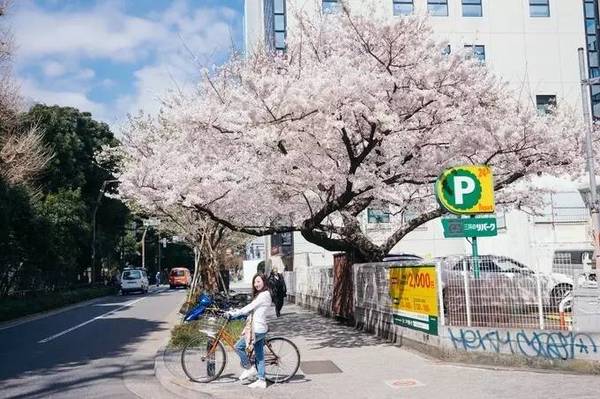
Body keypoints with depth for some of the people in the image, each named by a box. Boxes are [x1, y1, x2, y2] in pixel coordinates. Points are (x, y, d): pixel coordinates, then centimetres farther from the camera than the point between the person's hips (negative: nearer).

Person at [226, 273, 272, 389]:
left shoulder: (264, 295, -15)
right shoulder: (260, 295, 16)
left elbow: (250, 307, -18)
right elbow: (250, 309, 17)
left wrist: (233, 313, -14)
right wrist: (235, 311, 9)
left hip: (258, 329, -10)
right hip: (258, 328, 10)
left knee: (238, 347, -3)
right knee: (259, 355, 10)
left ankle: (249, 369, 9)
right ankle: (261, 380, 14)